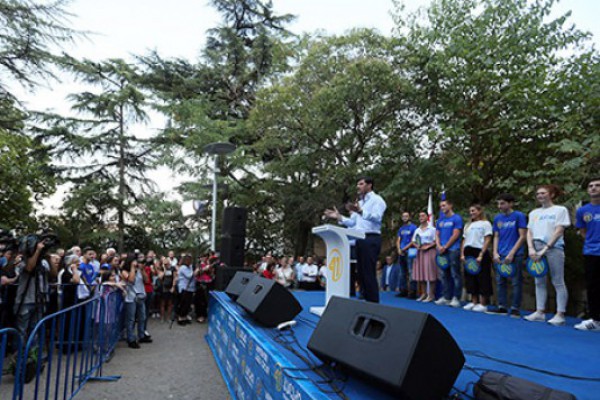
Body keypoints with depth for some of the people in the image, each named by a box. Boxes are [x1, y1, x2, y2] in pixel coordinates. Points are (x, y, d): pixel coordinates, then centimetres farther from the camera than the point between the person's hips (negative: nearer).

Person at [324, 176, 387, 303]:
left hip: (371, 239, -9)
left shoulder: (377, 199, -2)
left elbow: (377, 217, -20)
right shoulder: (360, 202, 23)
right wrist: (338, 217, 8)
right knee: (361, 273, 10)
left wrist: (360, 211, -33)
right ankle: (367, 302, 18)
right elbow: (352, 222, 20)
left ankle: (374, 304, -2)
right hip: (360, 240, 9)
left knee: (369, 274, -9)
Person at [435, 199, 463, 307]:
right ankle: (446, 297, 16)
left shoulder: (456, 218, -3)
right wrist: (439, 246, -1)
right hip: (442, 251, 7)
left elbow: (455, 235, -10)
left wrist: (445, 247, -9)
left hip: (453, 250, -7)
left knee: (455, 274, -5)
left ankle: (456, 298, -1)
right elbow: (437, 234, 16)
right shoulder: (440, 220, 16)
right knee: (445, 275, 10)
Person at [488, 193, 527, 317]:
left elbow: (522, 236, -9)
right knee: (500, 281, 8)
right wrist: (495, 253, 0)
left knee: (516, 282, 1)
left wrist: (511, 253, -13)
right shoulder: (497, 218, 9)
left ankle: (515, 309, 8)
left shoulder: (519, 216, -6)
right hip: (501, 256, 5)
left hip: (515, 255, -5)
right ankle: (501, 307, 17)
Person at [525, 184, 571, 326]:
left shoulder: (560, 210, 2)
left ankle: (560, 315, -1)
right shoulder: (534, 213, 17)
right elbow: (529, 232, 12)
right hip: (537, 249, 5)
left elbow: (559, 231, -7)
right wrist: (531, 248, -6)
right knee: (539, 282, 6)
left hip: (554, 248, -5)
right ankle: (540, 312, 10)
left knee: (558, 282, -3)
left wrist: (545, 249, -14)